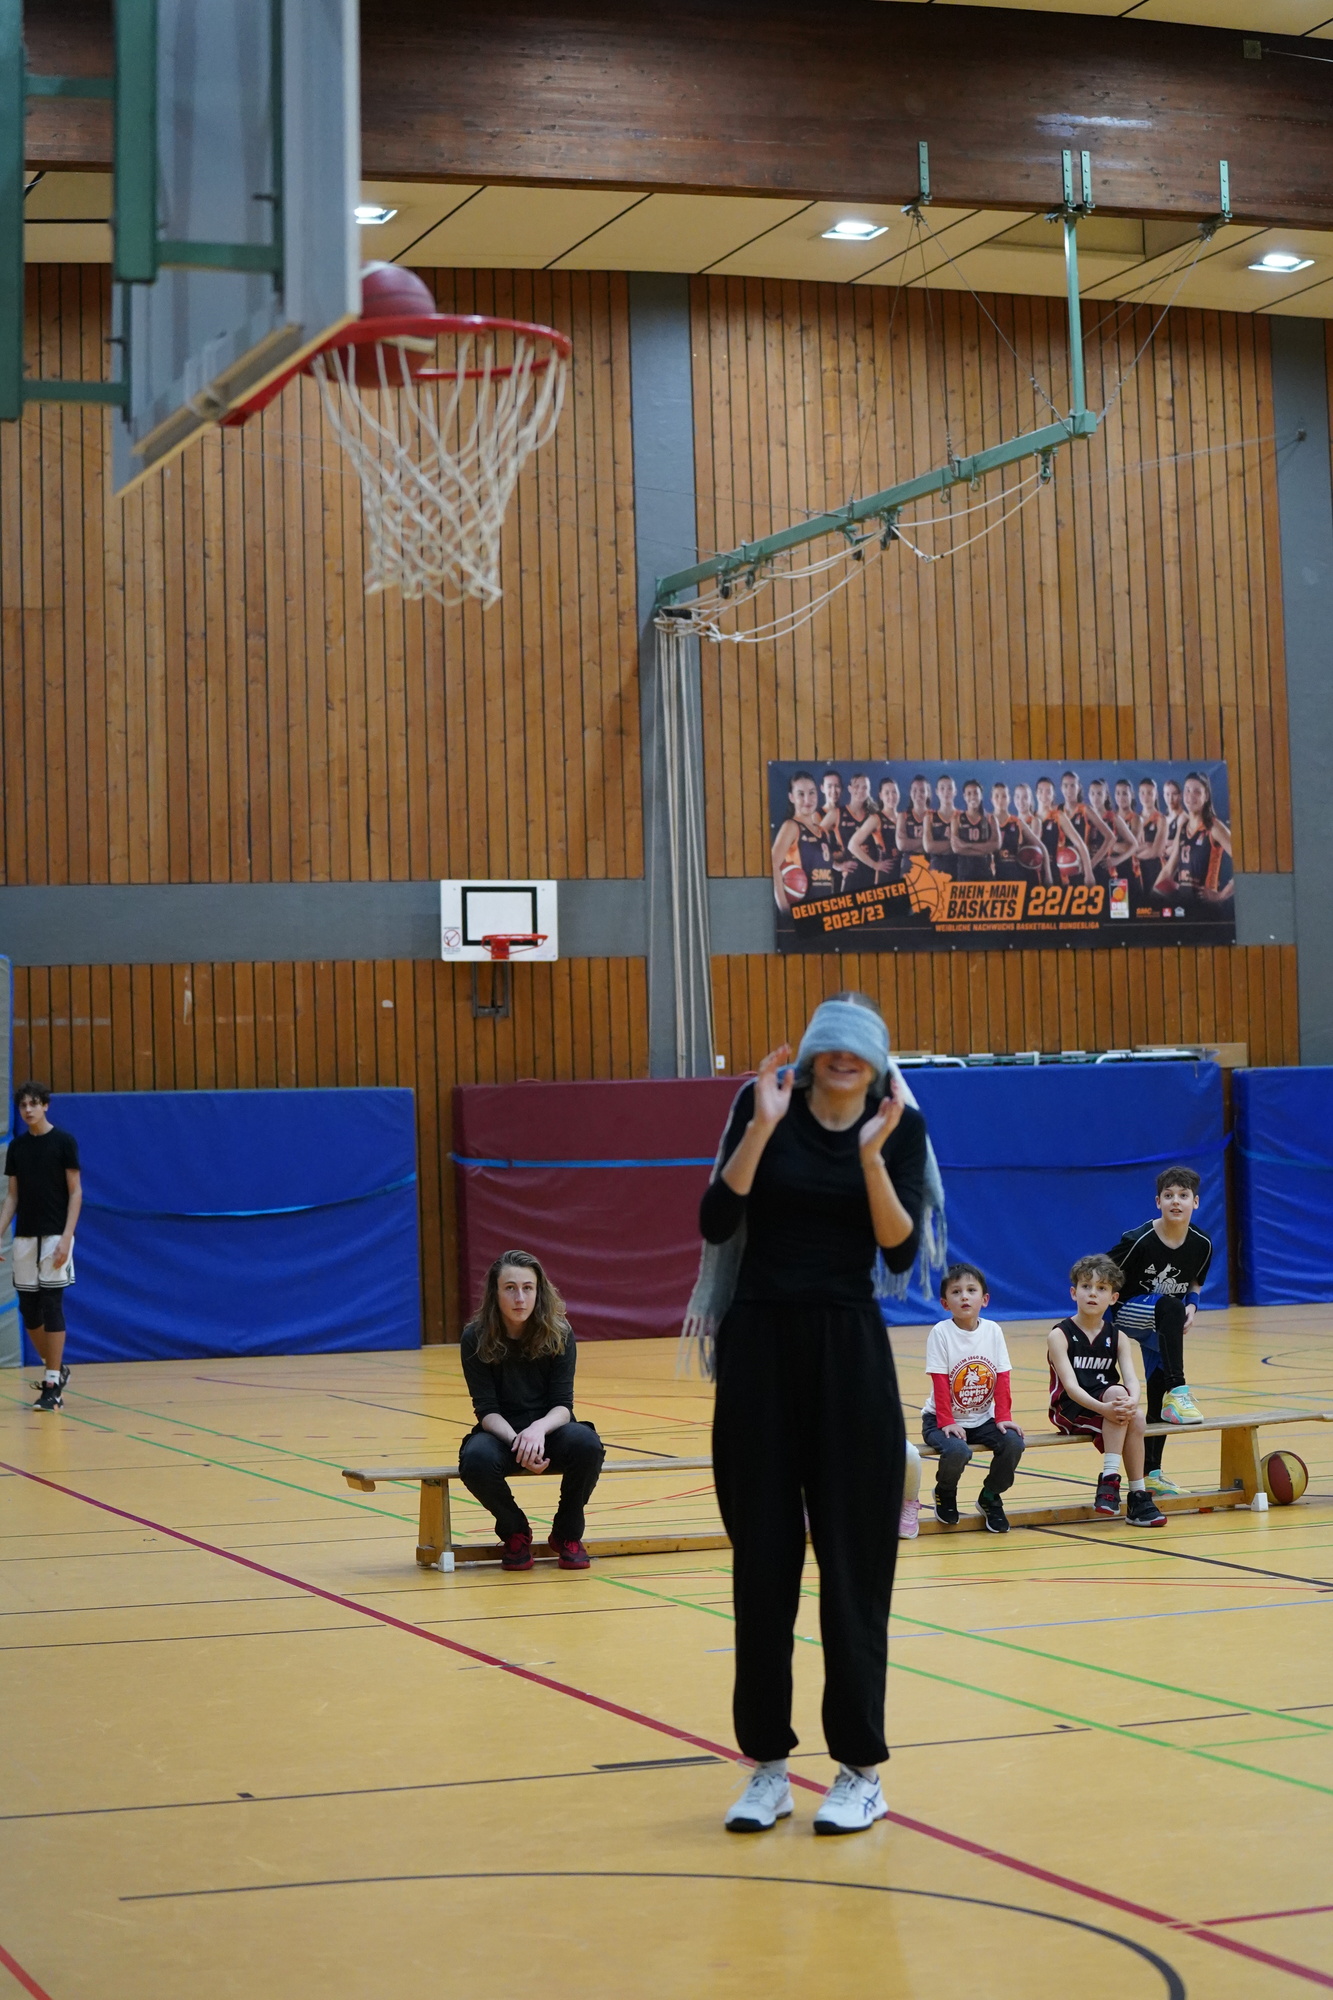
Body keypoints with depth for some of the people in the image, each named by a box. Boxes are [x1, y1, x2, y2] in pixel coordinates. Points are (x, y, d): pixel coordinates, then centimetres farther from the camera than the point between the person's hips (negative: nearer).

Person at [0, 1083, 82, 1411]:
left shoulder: (64, 1141, -4)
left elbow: (75, 1191, -6)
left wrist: (66, 1236, -15)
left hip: (54, 1236, -5)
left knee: (51, 1305, -7)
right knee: (28, 1308, 6)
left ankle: (52, 1385, -3)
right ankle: (54, 1369, 25)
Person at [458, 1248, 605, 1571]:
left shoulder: (559, 1334, -8)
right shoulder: (476, 1338, -10)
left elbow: (563, 1404, -10)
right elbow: (486, 1409, -12)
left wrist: (539, 1429, -33)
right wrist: (517, 1442, -32)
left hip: (548, 1429, 1)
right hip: (501, 1432, -1)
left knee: (587, 1444, -33)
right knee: (476, 1460, -36)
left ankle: (567, 1533, -4)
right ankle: (515, 1532, -3)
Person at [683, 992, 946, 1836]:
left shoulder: (901, 1125, 1)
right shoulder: (764, 1104, 0)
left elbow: (903, 1253, -8)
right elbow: (716, 1222, -10)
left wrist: (872, 1156, -20)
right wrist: (763, 1127, -18)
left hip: (850, 1350, 0)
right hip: (758, 1345, 1)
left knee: (854, 1560, 1)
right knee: (762, 1563, 4)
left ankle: (860, 1772, 9)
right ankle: (768, 1765, 15)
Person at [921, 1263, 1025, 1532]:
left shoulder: (993, 1331, 0)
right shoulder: (940, 1332, -11)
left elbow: (1003, 1379, 1)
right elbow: (940, 1383, -13)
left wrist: (1003, 1416, -8)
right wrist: (946, 1422, -19)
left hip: (982, 1419, 4)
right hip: (946, 1419, -4)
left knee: (1014, 1442, -22)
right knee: (957, 1450, -33)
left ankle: (990, 1497, 6)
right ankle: (945, 1493, 4)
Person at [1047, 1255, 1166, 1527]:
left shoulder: (1117, 1338, 7)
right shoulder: (1060, 1335, -6)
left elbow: (1131, 1379, -8)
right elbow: (1070, 1385, -18)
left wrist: (1132, 1402, -31)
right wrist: (1104, 1408, -34)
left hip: (1110, 1410, 4)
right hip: (1070, 1411, -4)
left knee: (1135, 1416, -28)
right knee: (1116, 1391, -30)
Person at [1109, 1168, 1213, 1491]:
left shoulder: (1202, 1244, -7)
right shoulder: (1138, 1241, -22)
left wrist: (1191, 1305, -8)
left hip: (1163, 1322, 5)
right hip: (1127, 1313, -5)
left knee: (1158, 1388, 3)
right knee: (1169, 1306, -37)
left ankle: (1151, 1472, 15)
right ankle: (1177, 1392, -42)